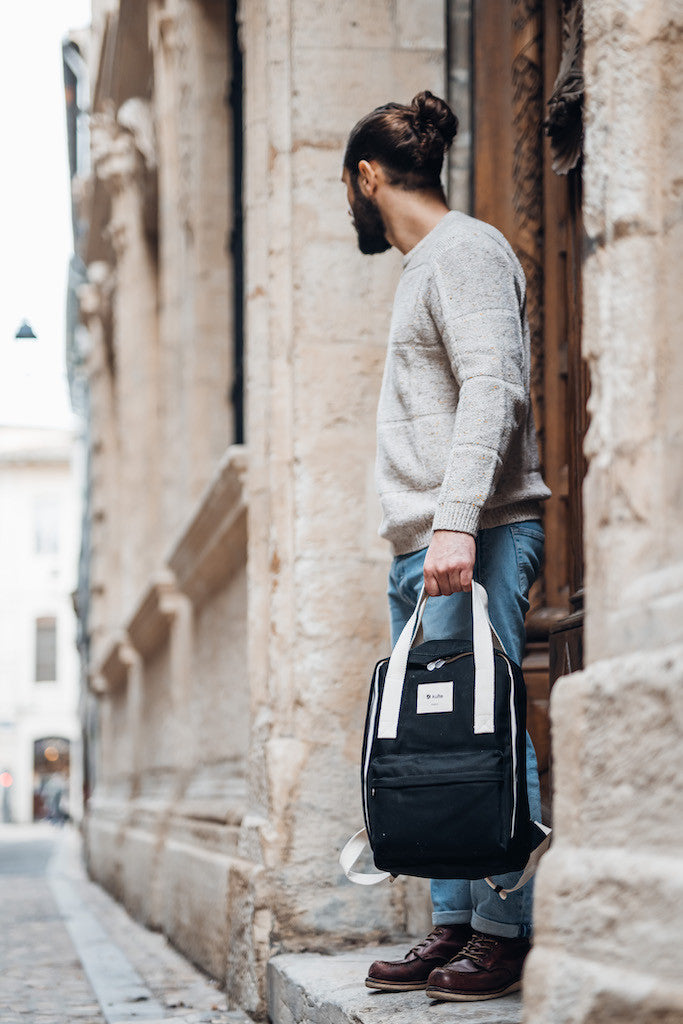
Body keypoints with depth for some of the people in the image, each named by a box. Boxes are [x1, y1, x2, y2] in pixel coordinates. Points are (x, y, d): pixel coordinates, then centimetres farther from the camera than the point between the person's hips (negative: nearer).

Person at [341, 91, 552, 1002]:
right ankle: (453, 925, 11)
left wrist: (457, 519, -26)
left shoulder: (466, 250, -5)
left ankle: (505, 933, -7)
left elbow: (494, 388, -18)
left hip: (472, 539, -10)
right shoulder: (425, 264, 24)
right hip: (419, 548, 10)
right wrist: (428, 533, 16)